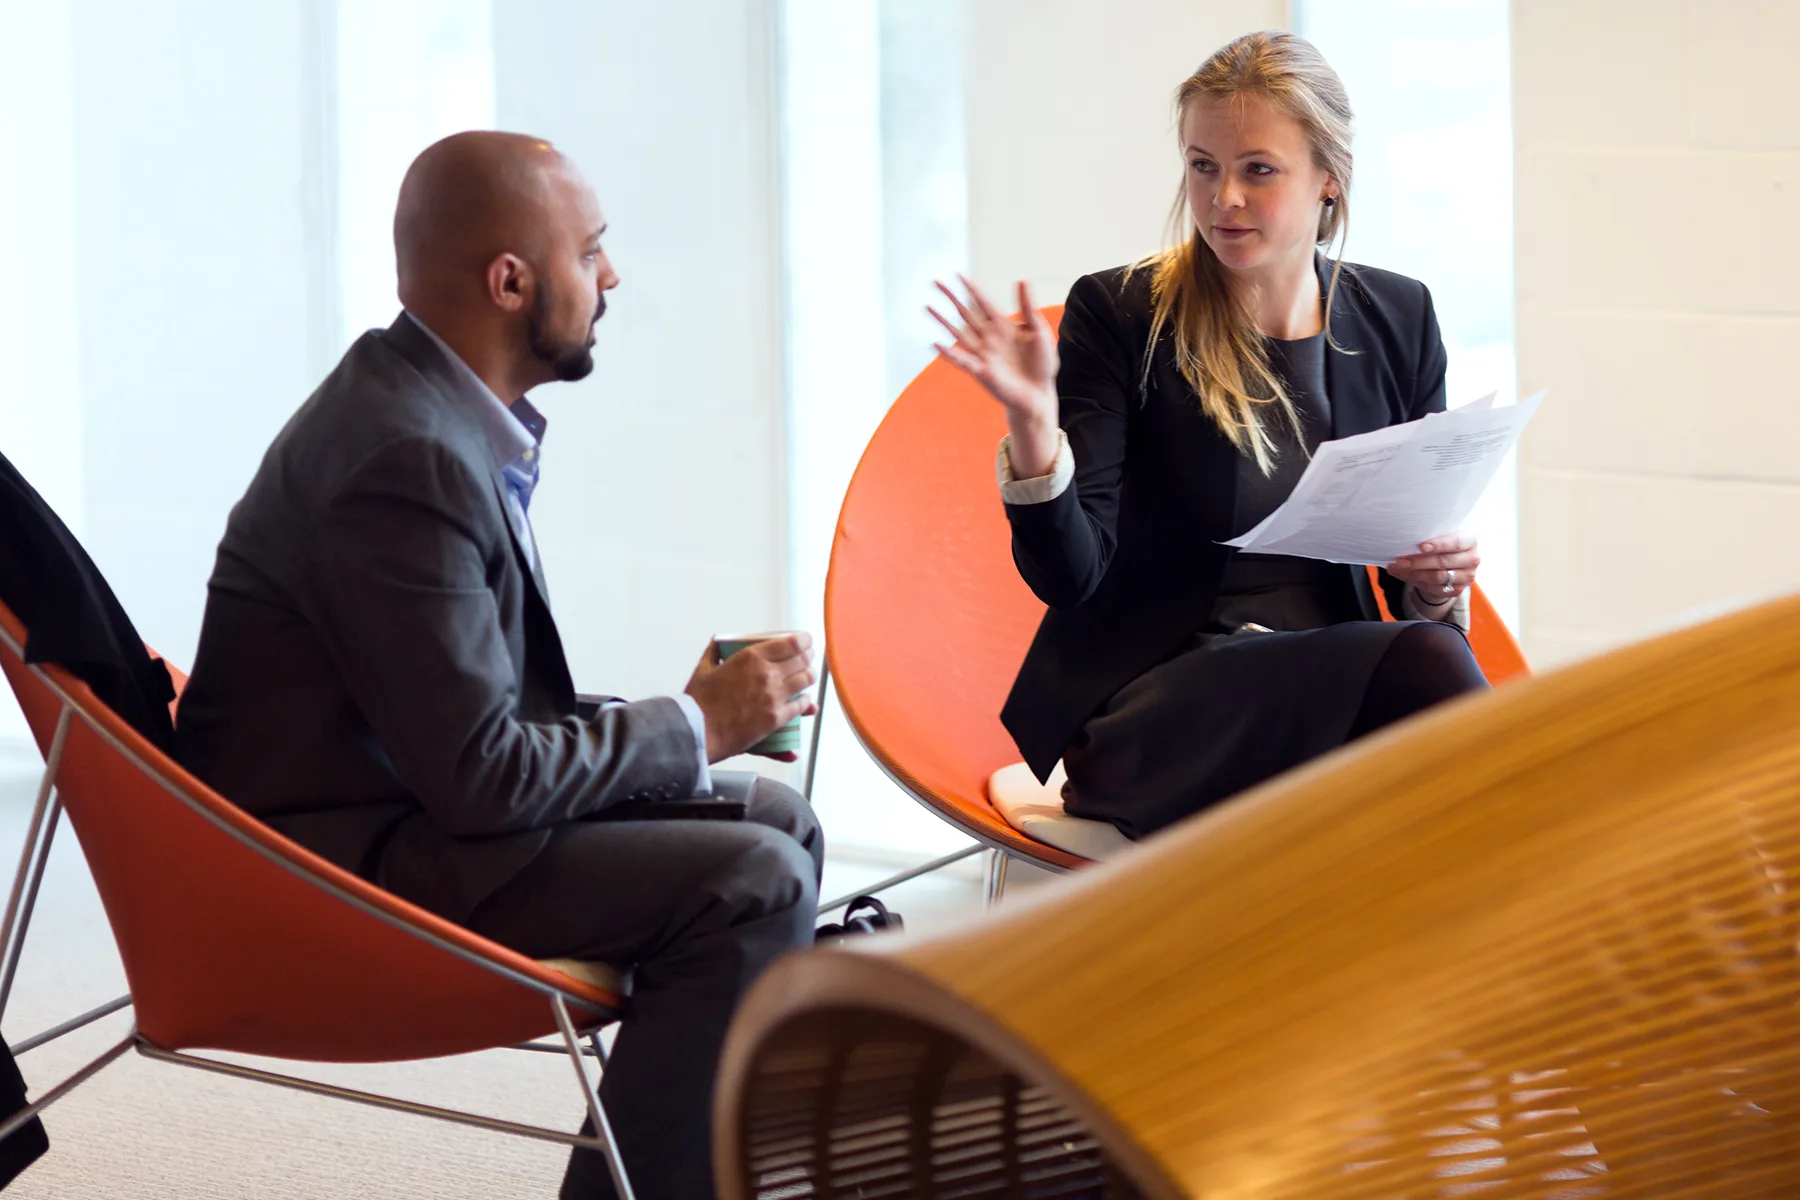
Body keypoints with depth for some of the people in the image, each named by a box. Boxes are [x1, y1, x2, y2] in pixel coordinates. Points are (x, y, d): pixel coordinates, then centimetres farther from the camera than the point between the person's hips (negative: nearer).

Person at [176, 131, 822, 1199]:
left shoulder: (438, 404, 8)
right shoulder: (407, 460, -24)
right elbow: (479, 778, -25)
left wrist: (695, 716, 2)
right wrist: (695, 727, -11)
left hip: (415, 797, 11)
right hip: (334, 863, -11)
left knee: (778, 819, 13)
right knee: (752, 885, -20)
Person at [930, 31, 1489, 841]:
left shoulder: (1397, 320, 10)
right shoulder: (1117, 313, -2)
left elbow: (1418, 584, 16)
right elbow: (1069, 574, -9)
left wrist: (1440, 583, -8)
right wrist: (1031, 419, -25)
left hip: (1330, 676, 4)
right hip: (1148, 702, -4)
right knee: (1426, 661, -32)